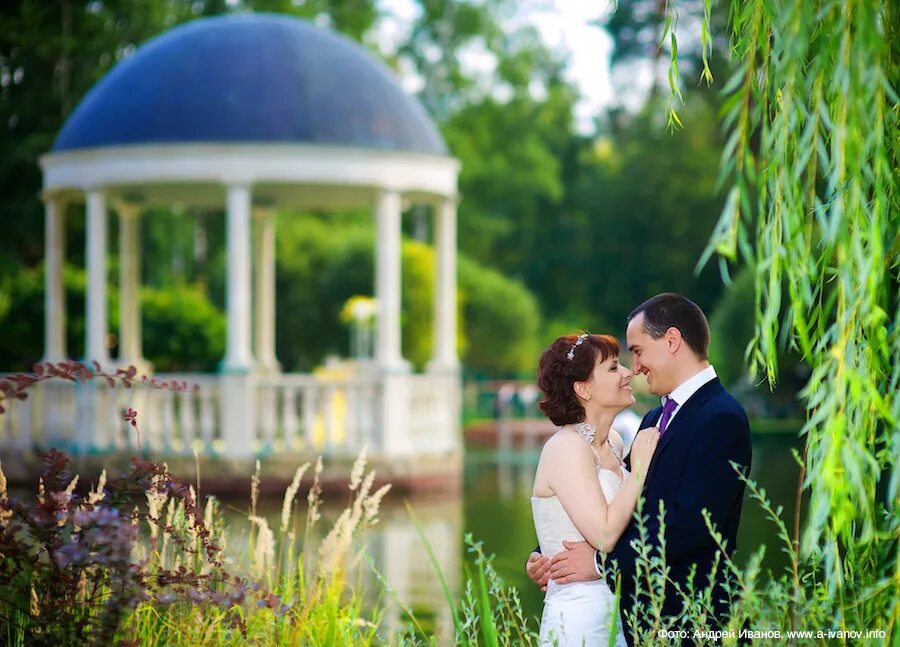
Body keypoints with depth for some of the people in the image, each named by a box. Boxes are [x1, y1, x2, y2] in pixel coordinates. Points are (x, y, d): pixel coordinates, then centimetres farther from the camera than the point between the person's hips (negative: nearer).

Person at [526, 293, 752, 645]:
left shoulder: (721, 419, -12)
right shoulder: (654, 420, 16)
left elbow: (692, 523, -21)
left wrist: (602, 562, -17)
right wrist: (549, 556, 0)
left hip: (688, 618, -8)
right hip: (640, 615, 8)